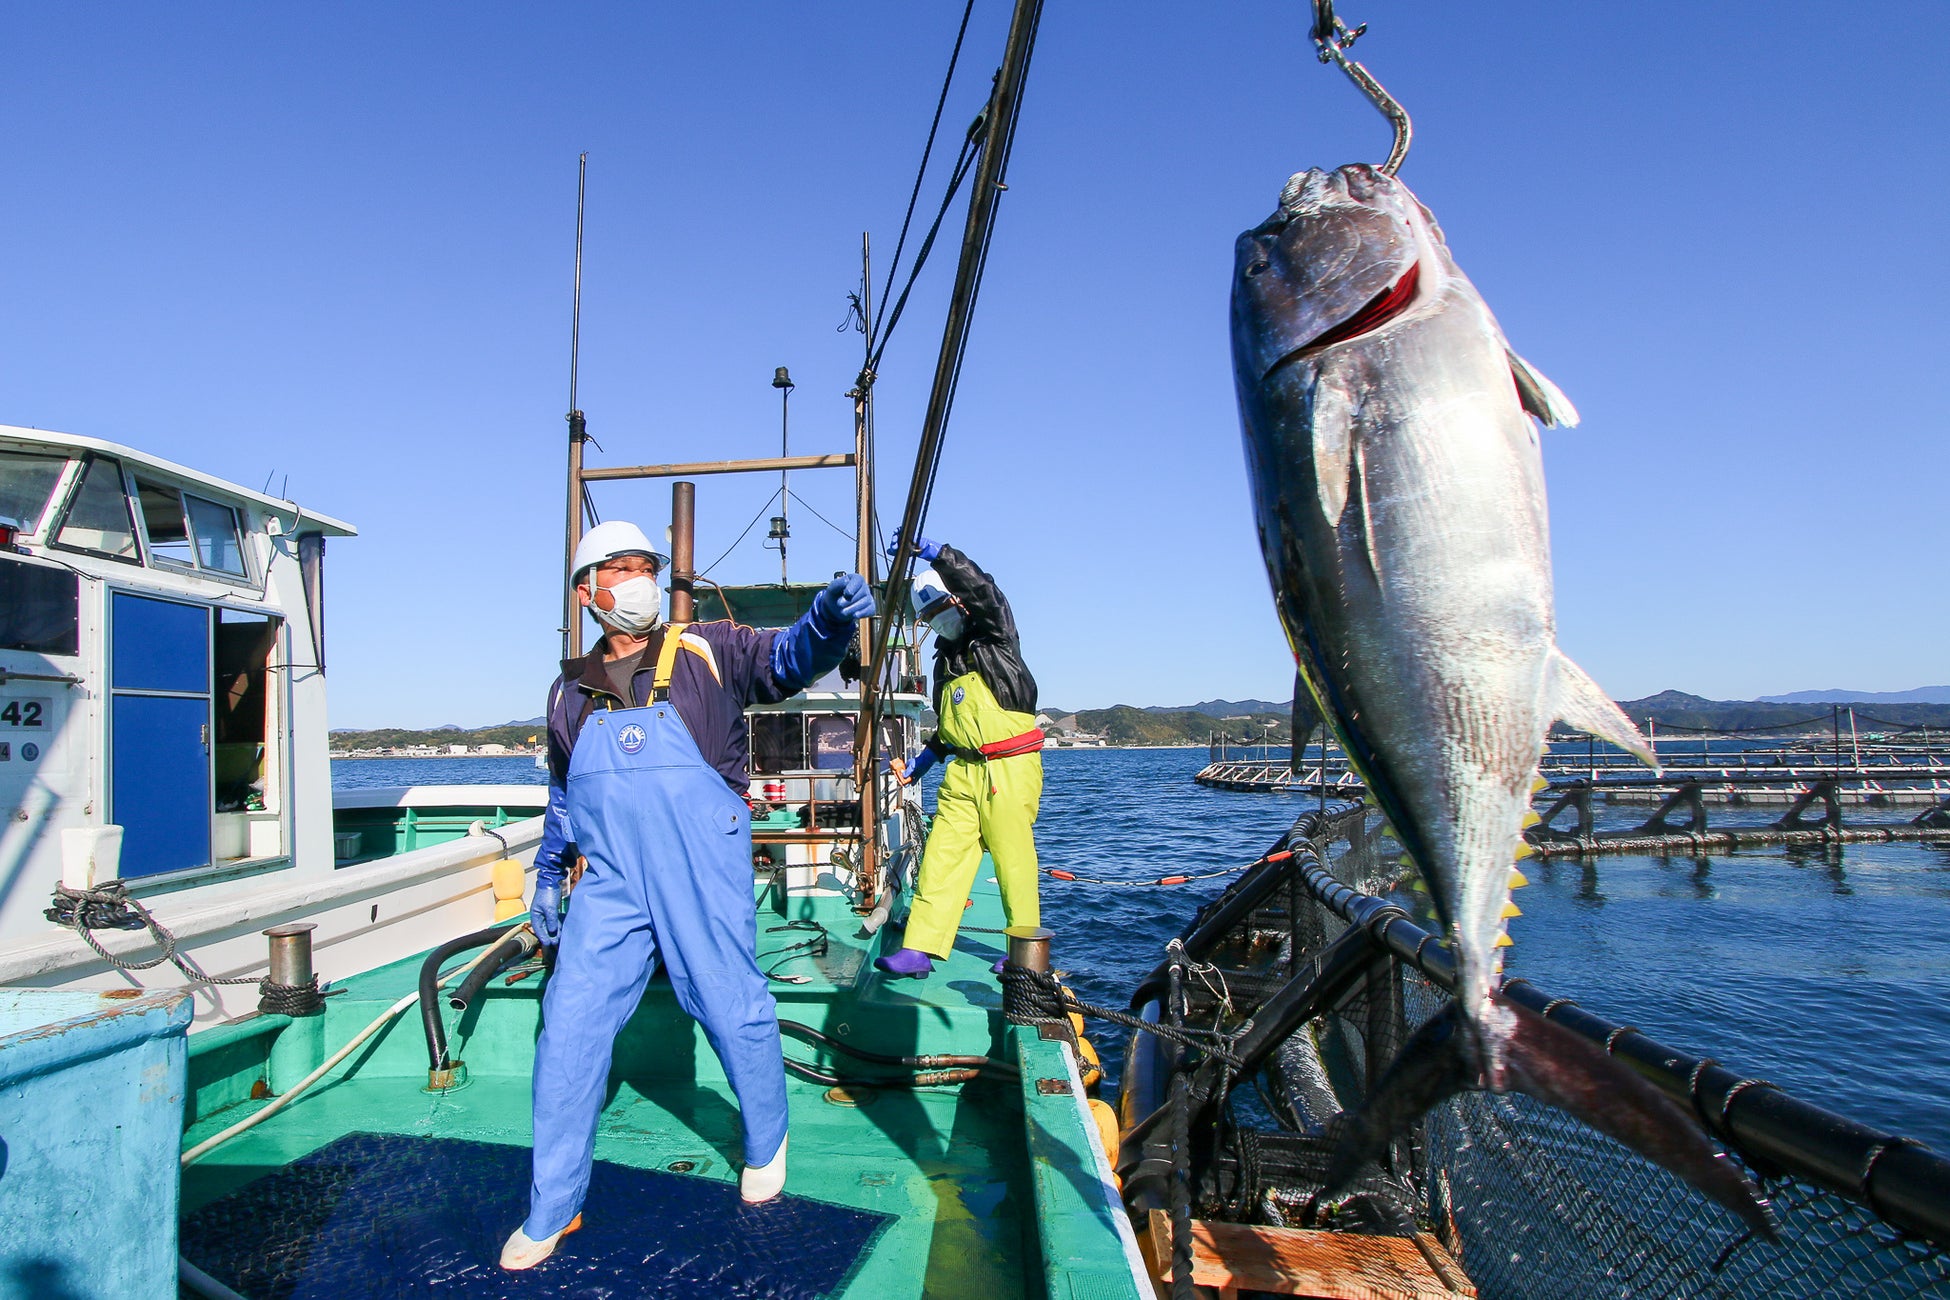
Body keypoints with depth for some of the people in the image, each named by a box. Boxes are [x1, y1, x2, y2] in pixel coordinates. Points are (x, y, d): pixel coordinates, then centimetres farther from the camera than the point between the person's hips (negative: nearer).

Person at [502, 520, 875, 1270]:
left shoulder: (706, 653, 1)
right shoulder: (571, 690, 14)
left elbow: (786, 660, -14)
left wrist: (827, 619, -34)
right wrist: (547, 876, 21)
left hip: (704, 878, -3)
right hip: (610, 885, 4)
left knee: (734, 1013, 5)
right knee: (569, 1030, 3)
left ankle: (766, 1143, 34)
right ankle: (552, 1210, 21)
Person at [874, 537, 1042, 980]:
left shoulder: (996, 637, 1)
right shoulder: (947, 659, 20)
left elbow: (981, 589, -20)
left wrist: (934, 552, -28)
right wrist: (924, 759, 20)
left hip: (1009, 770, -6)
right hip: (963, 772, 7)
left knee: (1014, 860, -1)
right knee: (941, 856, -2)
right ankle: (920, 949, -3)